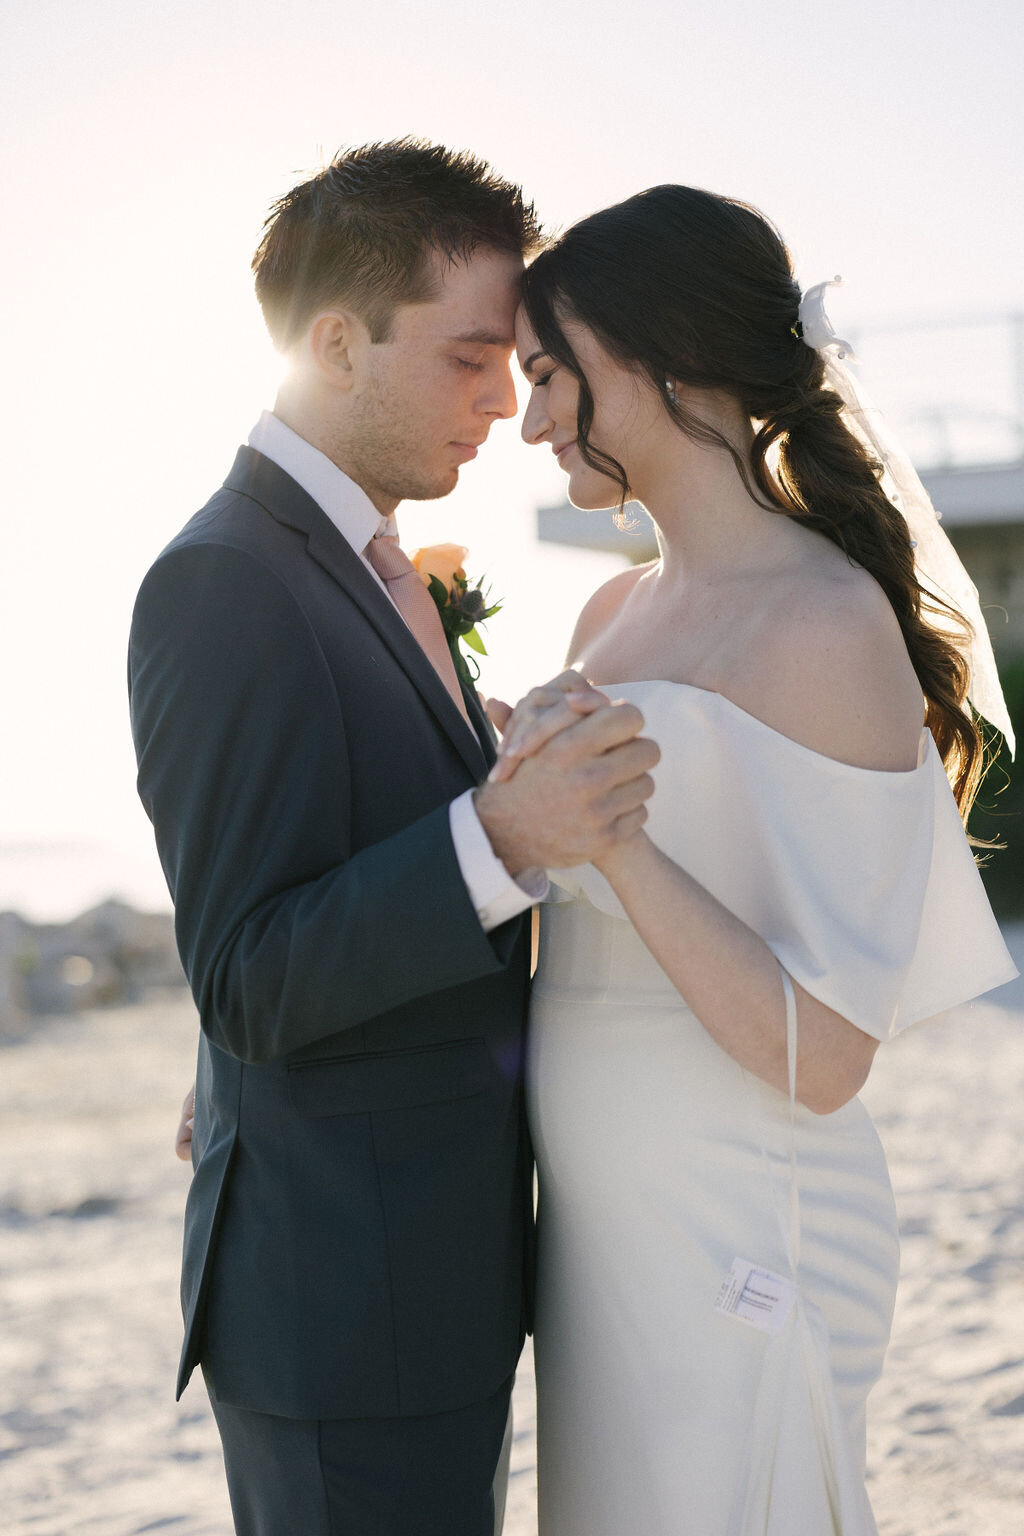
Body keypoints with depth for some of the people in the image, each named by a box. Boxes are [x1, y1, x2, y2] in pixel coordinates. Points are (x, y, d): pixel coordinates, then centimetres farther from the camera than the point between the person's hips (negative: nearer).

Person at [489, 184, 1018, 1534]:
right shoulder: (615, 615, 9)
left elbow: (823, 1058, -20)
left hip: (736, 1242, -8)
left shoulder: (826, 628, -16)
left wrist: (610, 835, -25)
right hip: (600, 1219, 8)